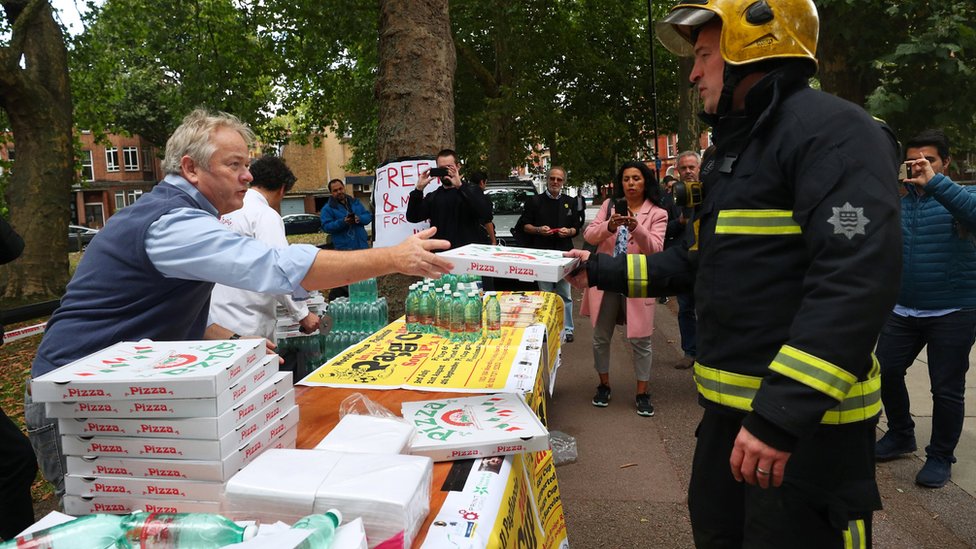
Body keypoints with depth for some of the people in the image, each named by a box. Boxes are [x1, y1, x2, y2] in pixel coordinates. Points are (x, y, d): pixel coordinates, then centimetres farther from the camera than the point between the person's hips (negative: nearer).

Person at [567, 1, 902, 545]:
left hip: (805, 418, -9)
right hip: (731, 405, 10)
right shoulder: (735, 149, 16)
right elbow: (696, 260, 20)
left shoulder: (831, 130, -16)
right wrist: (602, 271, 14)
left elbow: (857, 277, -27)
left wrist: (782, 410, -31)